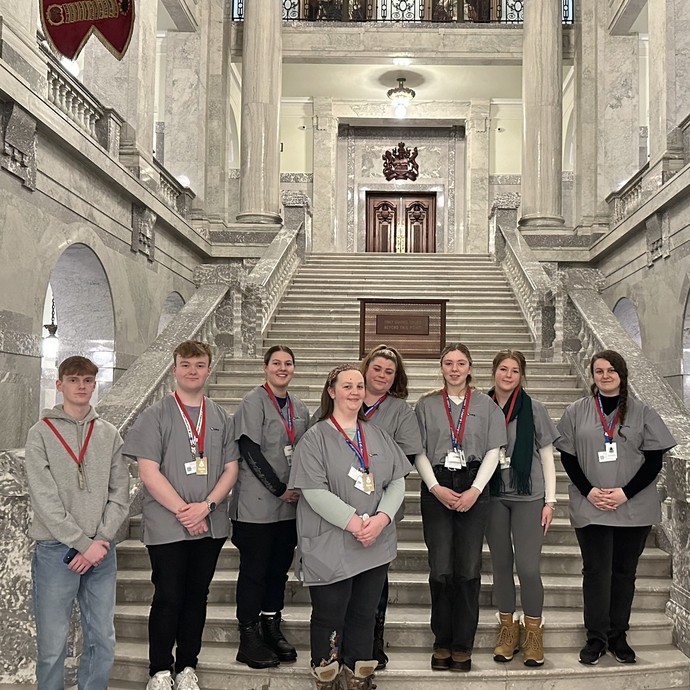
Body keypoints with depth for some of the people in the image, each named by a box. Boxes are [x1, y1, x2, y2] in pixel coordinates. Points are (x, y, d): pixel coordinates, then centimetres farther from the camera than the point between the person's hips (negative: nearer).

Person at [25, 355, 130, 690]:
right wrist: (83, 544, -13)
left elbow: (120, 493, 5)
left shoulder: (109, 434, 9)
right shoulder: (41, 433, -1)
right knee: (52, 646, 2)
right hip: (56, 549, -3)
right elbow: (44, 499, -8)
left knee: (103, 641, 8)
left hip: (101, 550, 3)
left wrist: (101, 539, -8)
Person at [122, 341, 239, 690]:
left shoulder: (221, 418, 7)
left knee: (196, 596, 12)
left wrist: (206, 505, -10)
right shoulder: (155, 416, -4)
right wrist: (183, 511, -12)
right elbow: (148, 472, -10)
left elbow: (231, 468, 5)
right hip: (167, 526, -3)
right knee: (168, 598, 2)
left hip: (210, 525, 4)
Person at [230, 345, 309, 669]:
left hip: (290, 505, 6)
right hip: (258, 505, -6)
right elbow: (250, 451, -14)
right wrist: (281, 490, -13)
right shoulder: (253, 402, -8)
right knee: (255, 571, 2)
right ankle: (249, 640, 11)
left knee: (279, 568, 12)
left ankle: (272, 629, 24)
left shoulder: (299, 407, 11)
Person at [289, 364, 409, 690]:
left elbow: (397, 481, 5)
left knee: (364, 614, 13)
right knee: (329, 617, 7)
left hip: (376, 545, 4)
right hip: (330, 548, -4)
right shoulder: (316, 438, -6)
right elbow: (314, 491, -14)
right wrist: (354, 522, -20)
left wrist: (382, 517, -12)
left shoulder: (378, 436, 9)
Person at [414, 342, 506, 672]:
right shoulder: (426, 405, 6)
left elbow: (493, 451, 2)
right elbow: (419, 452, 3)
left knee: (468, 569, 2)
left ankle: (463, 646, 12)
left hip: (473, 490, 0)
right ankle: (442, 643, 14)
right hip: (436, 490, 0)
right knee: (441, 569, 2)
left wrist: (474, 490, -8)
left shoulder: (486, 405, 7)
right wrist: (436, 488, -9)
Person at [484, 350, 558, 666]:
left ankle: (533, 631, 14)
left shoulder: (534, 409, -2)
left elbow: (547, 456, 2)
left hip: (528, 496, -2)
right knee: (501, 564, 10)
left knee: (528, 567, -5)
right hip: (493, 497, 2)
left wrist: (550, 500, -1)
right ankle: (507, 628, 24)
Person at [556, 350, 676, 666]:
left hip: (635, 508, 1)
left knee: (624, 572, 9)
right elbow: (567, 456, 3)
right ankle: (596, 638, 12)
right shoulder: (577, 411, 4)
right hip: (590, 507, 0)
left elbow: (654, 460, 0)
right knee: (596, 572, 1)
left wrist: (626, 492, -11)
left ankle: (618, 636, 21)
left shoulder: (641, 412, 3)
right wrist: (589, 491, -10)